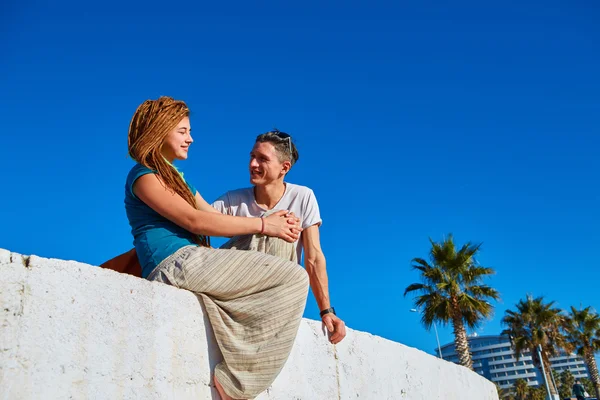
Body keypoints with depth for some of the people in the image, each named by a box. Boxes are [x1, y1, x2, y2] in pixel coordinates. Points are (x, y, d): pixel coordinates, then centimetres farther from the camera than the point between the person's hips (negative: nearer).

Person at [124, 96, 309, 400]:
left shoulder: (175, 177, 27)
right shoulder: (143, 175, -1)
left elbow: (215, 218, 19)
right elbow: (194, 220, -13)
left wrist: (273, 221, 4)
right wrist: (262, 224, -10)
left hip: (192, 265, 9)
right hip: (176, 264, -9)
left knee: (290, 278, 6)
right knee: (293, 277, -15)